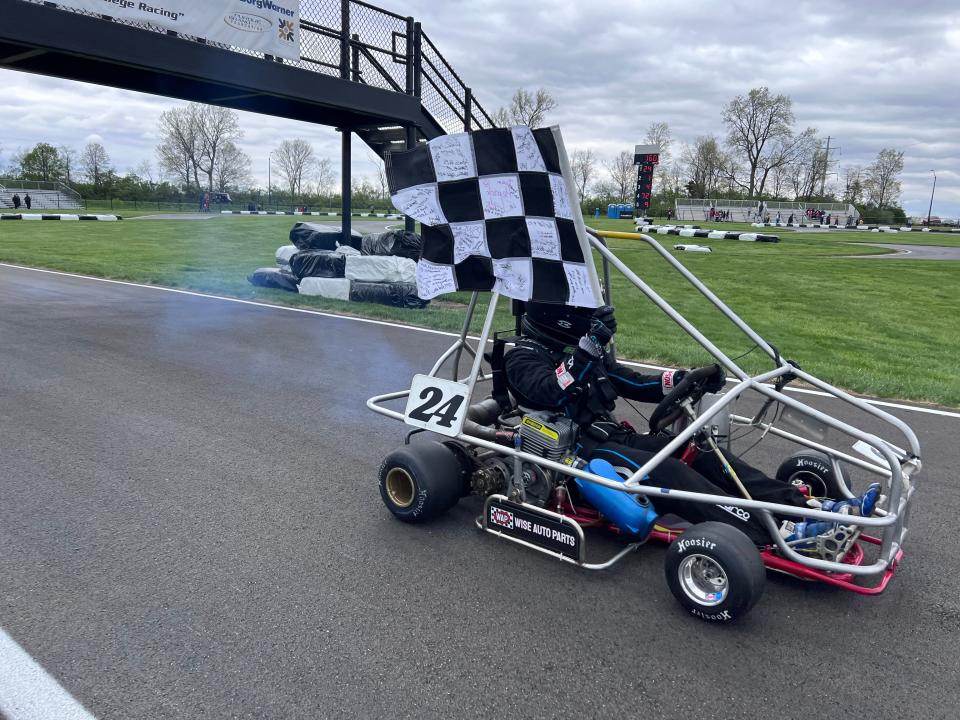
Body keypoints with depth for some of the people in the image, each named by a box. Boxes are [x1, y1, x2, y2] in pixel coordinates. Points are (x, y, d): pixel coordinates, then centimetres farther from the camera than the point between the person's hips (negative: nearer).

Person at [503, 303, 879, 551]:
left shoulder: (580, 351, 19)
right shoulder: (522, 357, -5)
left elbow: (634, 385, 19)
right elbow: (554, 394, -26)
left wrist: (687, 379, 4)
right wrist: (588, 348, -30)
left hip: (614, 439, 8)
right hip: (576, 455, -8)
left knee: (704, 454, -11)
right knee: (667, 473, -30)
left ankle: (811, 507, -20)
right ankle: (782, 535, -41)